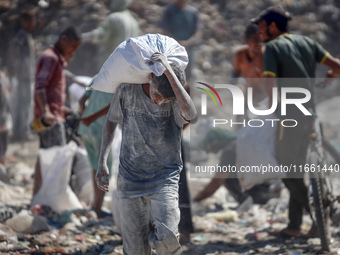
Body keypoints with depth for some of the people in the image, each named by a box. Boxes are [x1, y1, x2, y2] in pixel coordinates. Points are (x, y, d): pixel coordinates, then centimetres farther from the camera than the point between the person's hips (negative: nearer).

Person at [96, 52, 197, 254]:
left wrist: (169, 70, -35)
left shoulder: (175, 101, -12)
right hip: (130, 182, 2)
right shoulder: (128, 91, -6)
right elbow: (111, 121, 12)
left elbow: (191, 115, -37)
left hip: (164, 180, -2)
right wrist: (102, 163, 7)